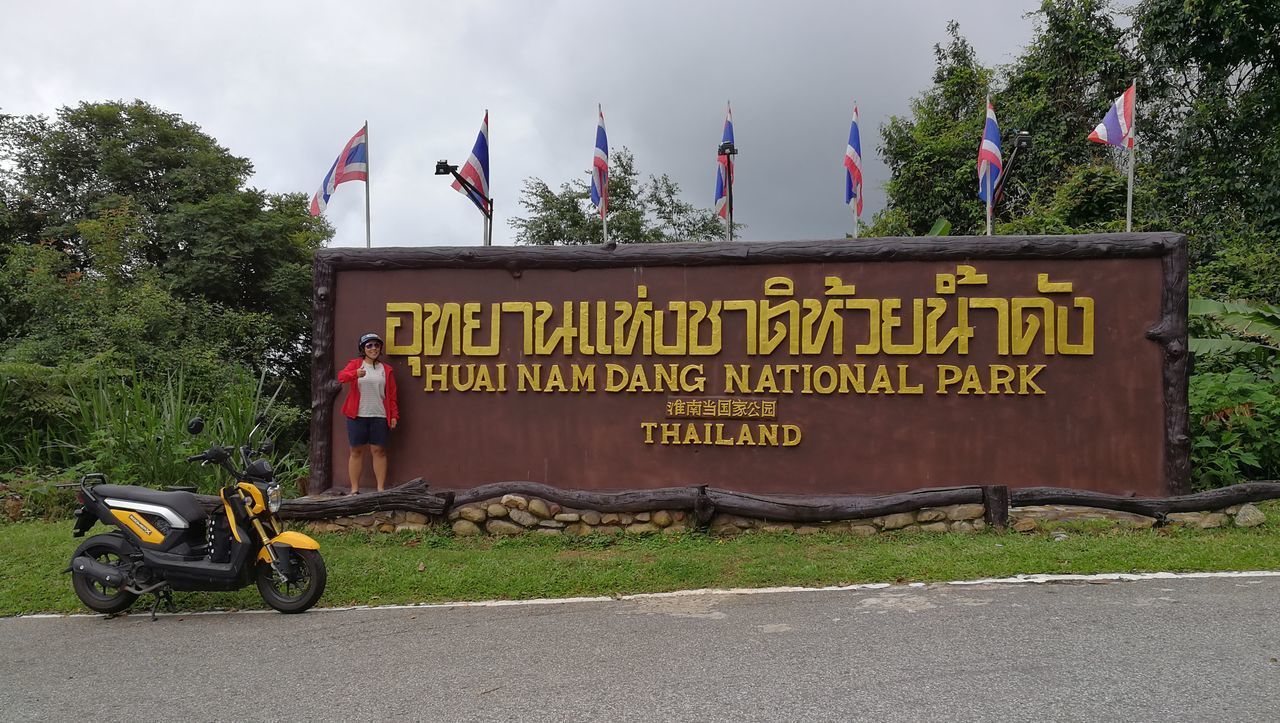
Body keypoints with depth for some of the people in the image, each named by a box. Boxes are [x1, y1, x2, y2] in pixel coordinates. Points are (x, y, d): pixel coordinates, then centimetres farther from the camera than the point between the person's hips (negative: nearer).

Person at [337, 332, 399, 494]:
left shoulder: (386, 369, 10)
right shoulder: (355, 364, 6)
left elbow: (392, 395, 9)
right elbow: (341, 376, -14)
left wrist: (394, 415, 1)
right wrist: (356, 374, -34)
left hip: (379, 416, 1)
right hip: (357, 415, -1)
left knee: (379, 450, 1)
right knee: (356, 451, 3)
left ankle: (381, 488, 4)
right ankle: (354, 489, 8)